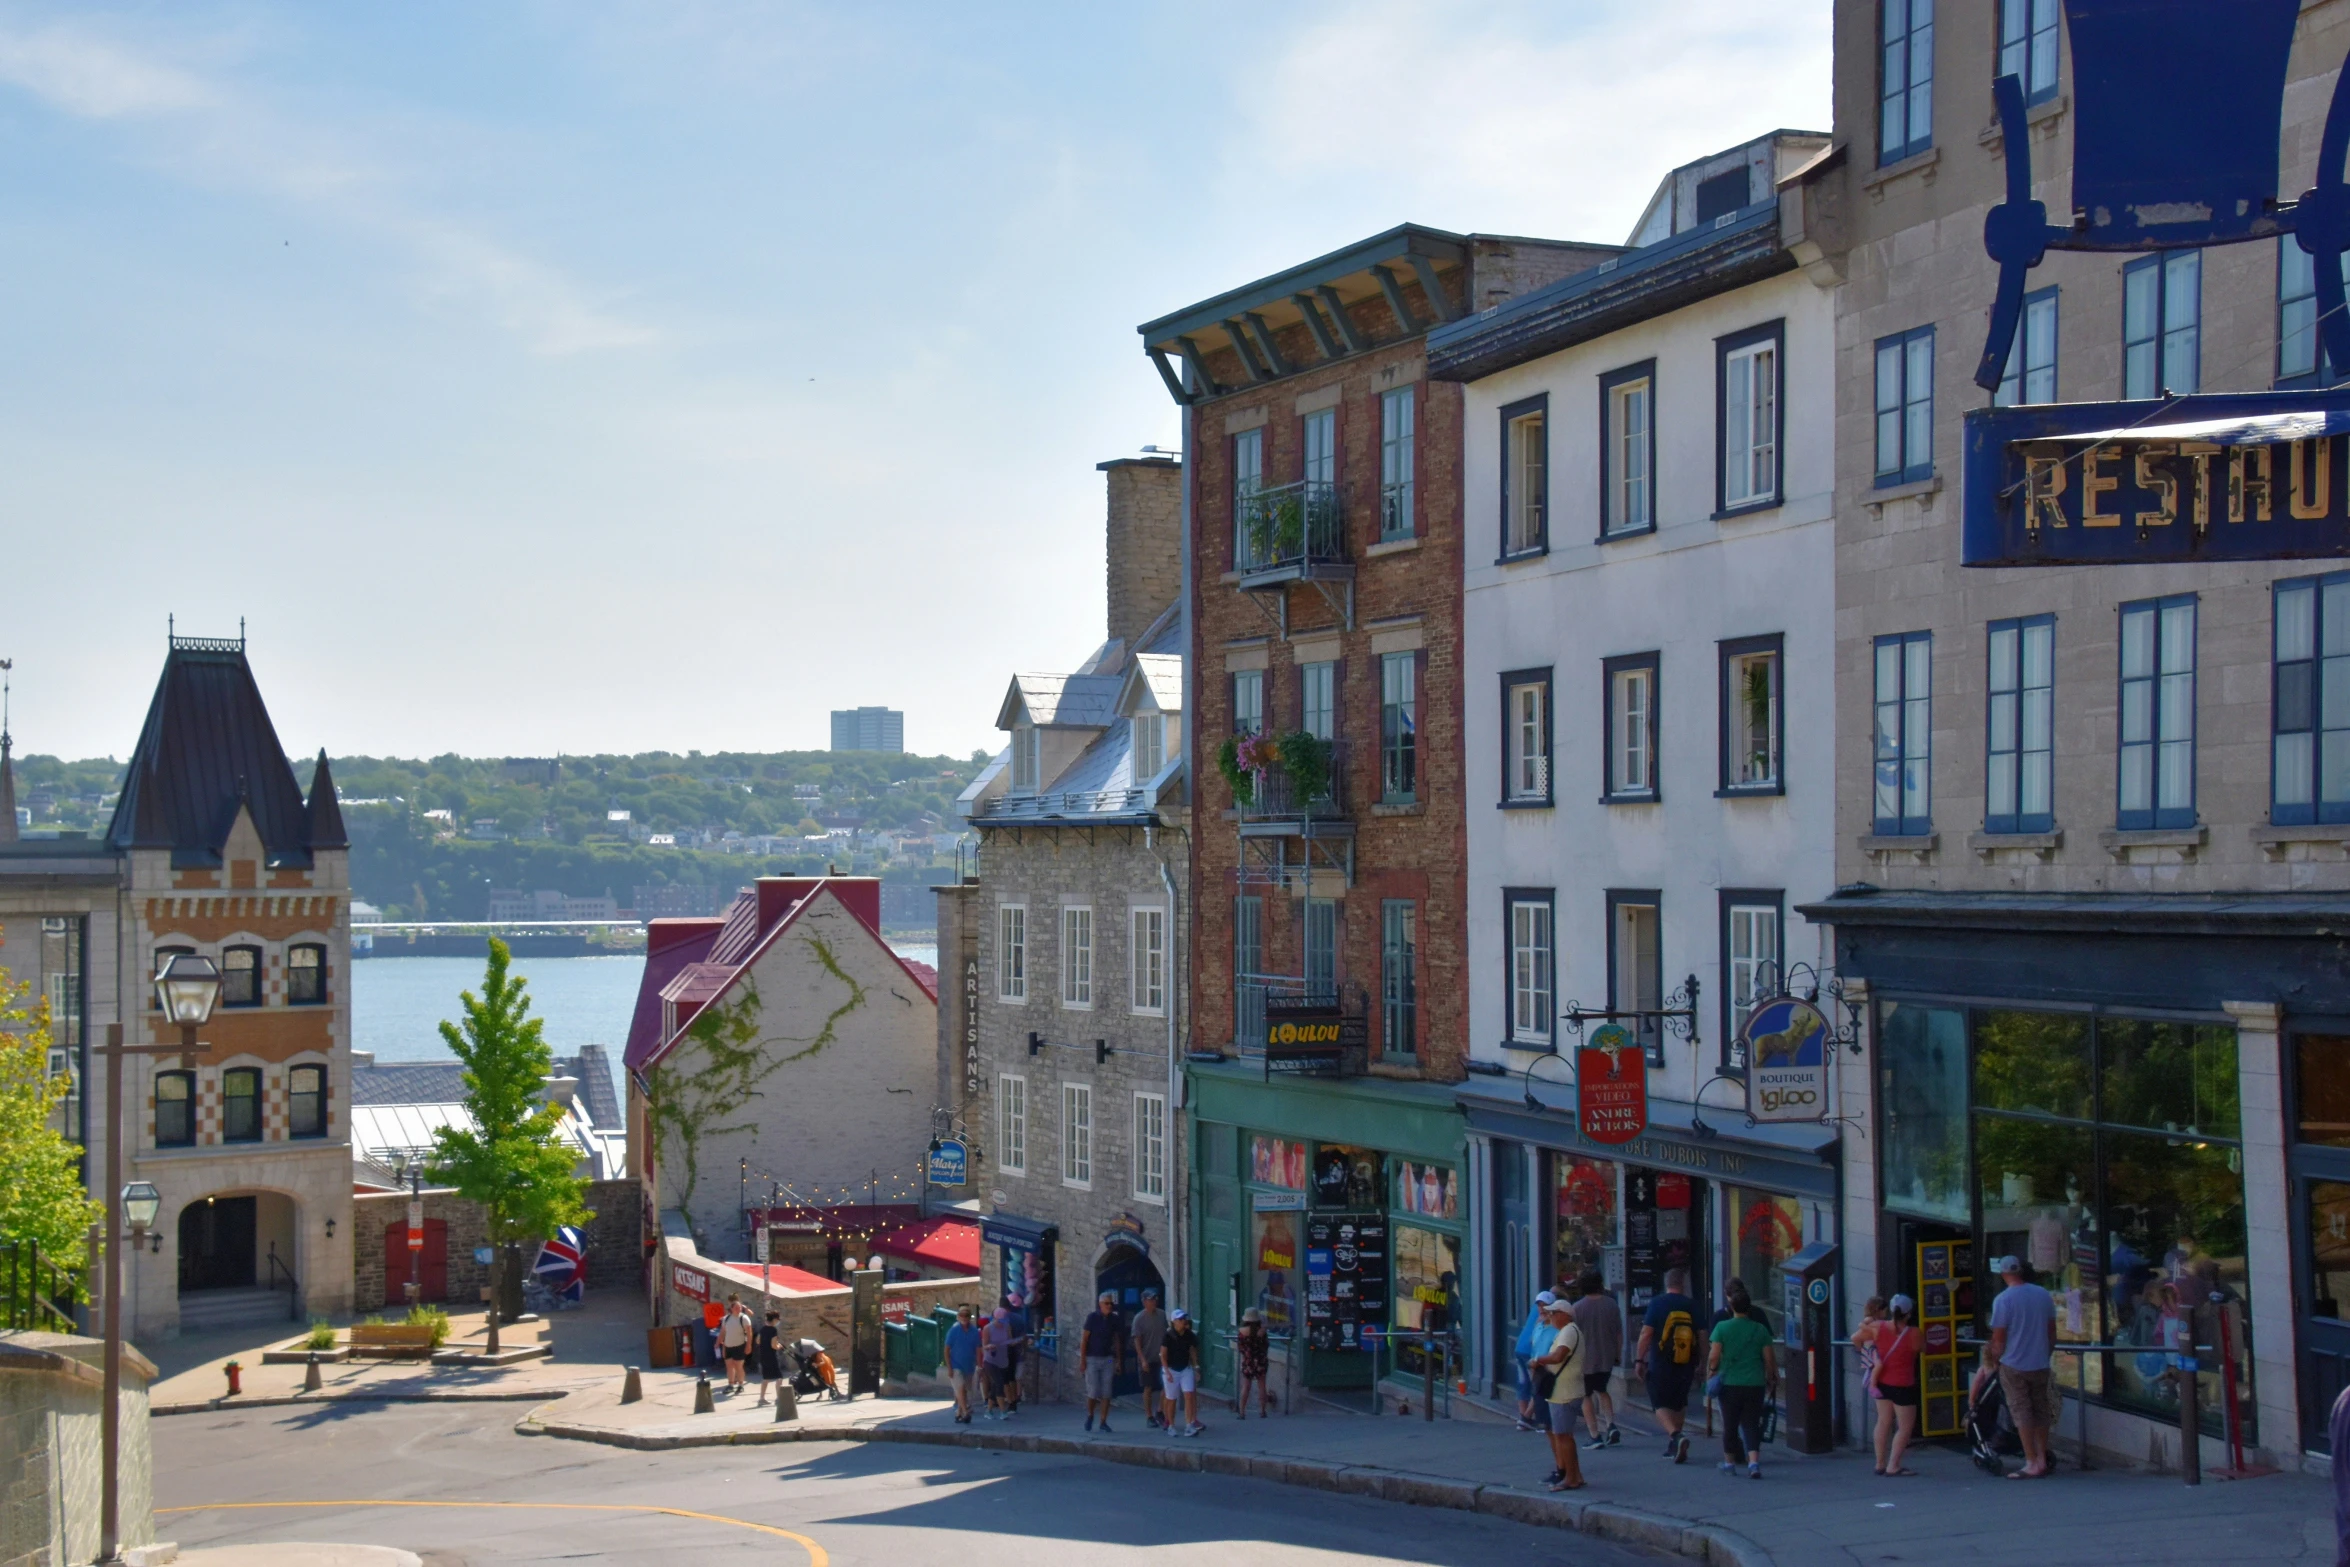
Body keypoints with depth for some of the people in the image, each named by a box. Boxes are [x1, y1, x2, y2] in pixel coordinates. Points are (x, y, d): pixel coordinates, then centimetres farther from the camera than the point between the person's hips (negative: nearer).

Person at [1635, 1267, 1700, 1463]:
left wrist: (1639, 1359, -4)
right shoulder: (1692, 1306, 2)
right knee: (1679, 1403, 20)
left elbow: (1646, 1333, -10)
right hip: (1686, 1365, 4)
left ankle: (1676, 1435, -24)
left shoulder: (1657, 1304, -5)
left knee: (1661, 1404, 0)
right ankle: (1673, 1445, 25)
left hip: (1660, 1365, -4)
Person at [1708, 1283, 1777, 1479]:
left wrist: (1711, 1370, 7)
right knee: (1751, 1424, 4)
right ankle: (1754, 1461, -13)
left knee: (1730, 1425, 11)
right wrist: (1771, 1378, 15)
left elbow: (1714, 1355, -9)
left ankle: (1729, 1462, 24)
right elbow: (1769, 1358, 3)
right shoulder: (1760, 1329, 1)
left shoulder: (1722, 1327, -6)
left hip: (1730, 1382, -1)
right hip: (1755, 1383, 1)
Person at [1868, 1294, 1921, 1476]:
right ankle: (1893, 1466, -2)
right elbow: (1923, 1347, -1)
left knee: (1884, 1422, 16)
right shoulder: (1912, 1334, -19)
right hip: (1902, 1386, -6)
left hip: (1882, 1383, 6)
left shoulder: (1879, 1327, -6)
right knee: (1906, 1427, 4)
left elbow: (1855, 1337, 4)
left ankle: (1880, 1464, 21)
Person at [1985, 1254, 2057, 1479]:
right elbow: (2052, 1332, 10)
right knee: (2041, 1411, 13)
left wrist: (1994, 1359, 5)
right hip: (2040, 1365, 5)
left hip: (2014, 1365, -5)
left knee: (2022, 1413, 0)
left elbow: (1998, 1338, -11)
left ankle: (2031, 1464, -2)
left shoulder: (2003, 1300, -13)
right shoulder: (2044, 1296, 2)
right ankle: (2042, 1461, 16)